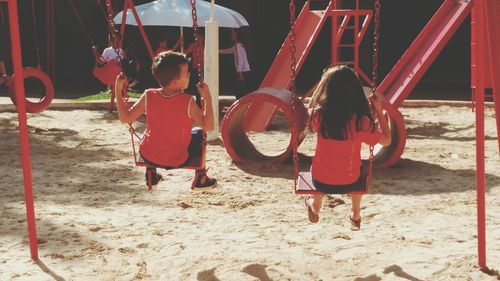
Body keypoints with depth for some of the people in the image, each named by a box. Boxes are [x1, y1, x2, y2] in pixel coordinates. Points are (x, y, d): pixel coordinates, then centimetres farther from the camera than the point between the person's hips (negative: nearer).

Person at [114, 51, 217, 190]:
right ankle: (200, 179, 28)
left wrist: (118, 90, -6)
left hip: (148, 157, 2)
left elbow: (125, 118, -8)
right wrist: (207, 98, -20)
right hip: (178, 160, -2)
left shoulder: (148, 96, -15)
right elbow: (208, 126, -19)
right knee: (199, 134, 23)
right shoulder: (188, 101, -23)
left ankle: (151, 175, 35)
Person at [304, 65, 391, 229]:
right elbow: (387, 140, -9)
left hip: (321, 182, 1)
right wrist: (379, 111, -6)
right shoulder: (360, 122, -24)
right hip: (350, 183, -1)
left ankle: (315, 208, 57)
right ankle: (355, 215, 48)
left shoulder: (319, 115, -19)